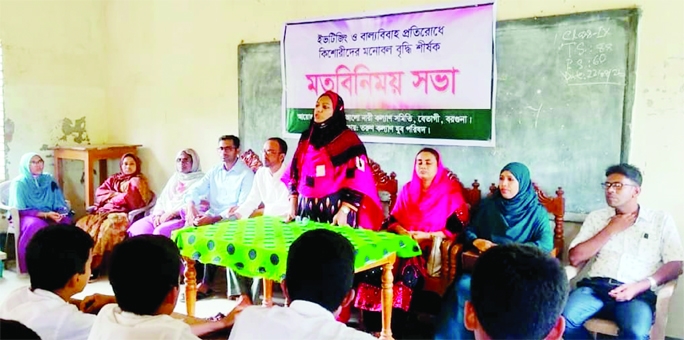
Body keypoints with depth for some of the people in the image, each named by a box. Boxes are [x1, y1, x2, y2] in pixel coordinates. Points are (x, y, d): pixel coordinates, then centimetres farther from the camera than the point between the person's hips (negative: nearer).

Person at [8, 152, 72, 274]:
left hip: (48, 216, 4)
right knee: (36, 224, -38)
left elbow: (59, 203, 5)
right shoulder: (19, 183, -7)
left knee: (65, 221, -28)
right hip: (25, 217, -4)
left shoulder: (48, 180, 5)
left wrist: (60, 213, -19)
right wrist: (45, 214, -25)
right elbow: (22, 210, -13)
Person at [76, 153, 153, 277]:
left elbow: (128, 199, -10)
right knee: (82, 224, -18)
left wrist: (110, 198, 2)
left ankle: (93, 266, -28)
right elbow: (99, 192, 12)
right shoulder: (114, 178, 24)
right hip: (104, 211, 7)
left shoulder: (138, 181, 4)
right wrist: (114, 194, -5)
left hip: (122, 213, -7)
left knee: (106, 227, -35)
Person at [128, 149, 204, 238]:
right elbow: (162, 200, 20)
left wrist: (173, 213, -16)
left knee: (161, 231, -32)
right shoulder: (174, 178, 24)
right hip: (165, 216, 7)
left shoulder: (200, 180, 2)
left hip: (184, 217, -7)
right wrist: (158, 215, 1)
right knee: (137, 228, -15)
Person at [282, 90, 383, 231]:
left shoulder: (348, 140, -7)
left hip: (335, 209, -5)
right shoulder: (306, 138, 11)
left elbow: (357, 180, -11)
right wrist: (293, 205, 7)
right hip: (306, 209, 5)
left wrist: (343, 211, -16)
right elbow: (295, 174, 13)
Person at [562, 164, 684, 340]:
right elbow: (575, 259, 8)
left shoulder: (661, 219, 12)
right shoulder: (596, 217, 16)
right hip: (595, 286, 2)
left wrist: (640, 286, -12)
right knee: (563, 319, -27)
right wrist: (611, 229, 3)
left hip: (638, 293, -2)